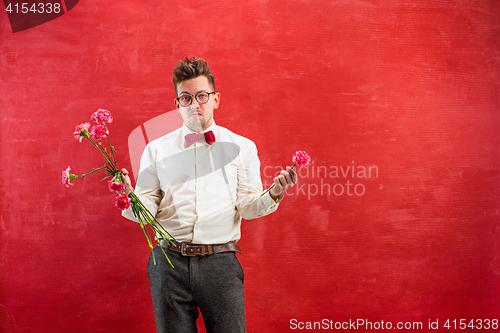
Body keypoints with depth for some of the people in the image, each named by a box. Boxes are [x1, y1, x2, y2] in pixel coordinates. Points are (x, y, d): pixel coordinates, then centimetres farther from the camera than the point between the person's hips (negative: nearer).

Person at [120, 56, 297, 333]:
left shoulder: (241, 147, 10)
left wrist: (273, 195, -15)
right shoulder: (156, 150, 10)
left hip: (221, 263, 0)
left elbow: (247, 206, 4)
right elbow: (146, 210, 7)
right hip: (169, 262, 1)